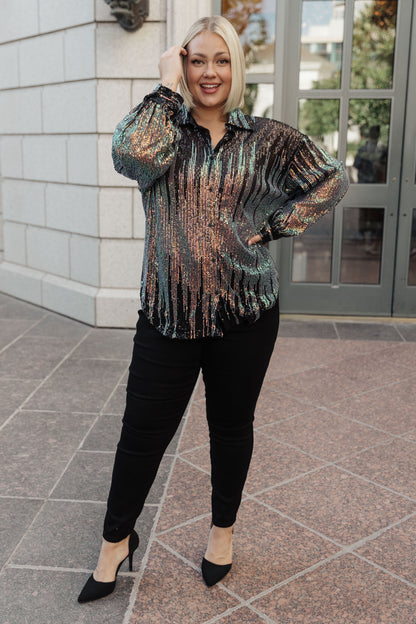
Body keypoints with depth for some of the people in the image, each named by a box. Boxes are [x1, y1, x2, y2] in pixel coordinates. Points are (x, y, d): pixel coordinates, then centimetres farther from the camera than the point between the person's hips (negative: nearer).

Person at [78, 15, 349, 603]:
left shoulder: (267, 139, 4)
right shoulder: (162, 126, 3)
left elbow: (331, 179, 7)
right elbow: (133, 156, -21)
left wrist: (276, 224, -2)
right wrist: (167, 86, -11)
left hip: (244, 312, 1)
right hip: (169, 310, 0)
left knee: (232, 424, 15)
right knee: (143, 428, 7)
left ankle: (223, 529, 40)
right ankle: (116, 539, 30)